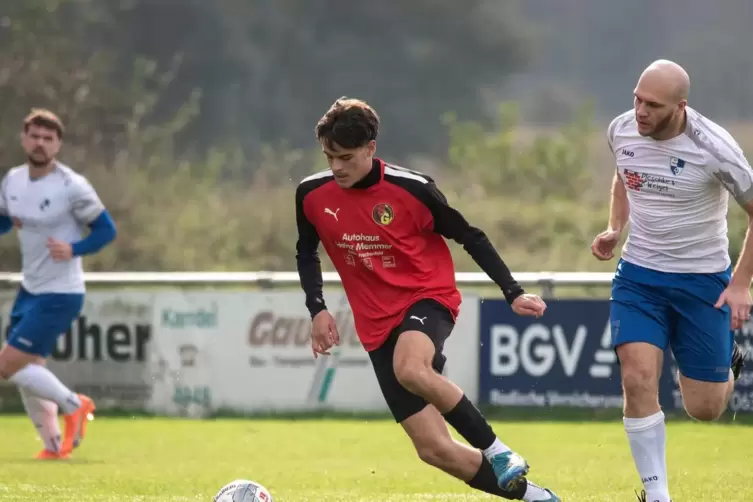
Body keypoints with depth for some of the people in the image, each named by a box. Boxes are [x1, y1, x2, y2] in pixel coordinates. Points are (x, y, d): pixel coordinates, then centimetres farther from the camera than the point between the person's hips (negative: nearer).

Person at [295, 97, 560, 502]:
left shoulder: (410, 188, -13)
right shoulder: (312, 195, -3)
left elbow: (469, 237, -2)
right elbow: (306, 252, 16)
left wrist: (512, 293, -6)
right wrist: (317, 309, 3)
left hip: (427, 299, -4)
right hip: (378, 327, 4)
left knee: (410, 369, -40)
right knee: (434, 450, -5)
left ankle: (497, 451, -23)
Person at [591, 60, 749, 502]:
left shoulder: (713, 147, -22)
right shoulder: (621, 132, -7)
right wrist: (615, 228, 1)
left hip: (704, 280, -3)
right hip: (638, 277, 3)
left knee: (704, 409, 3)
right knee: (638, 379, -17)